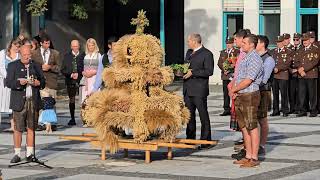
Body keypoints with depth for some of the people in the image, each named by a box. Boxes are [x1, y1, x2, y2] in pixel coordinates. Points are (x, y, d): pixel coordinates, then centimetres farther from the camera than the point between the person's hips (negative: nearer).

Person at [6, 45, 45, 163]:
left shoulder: (36, 66, 15)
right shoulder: (13, 66, 6)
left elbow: (43, 82, 17)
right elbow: (8, 82, -2)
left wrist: (38, 83, -6)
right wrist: (19, 83, -20)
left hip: (33, 101, 2)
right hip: (19, 101, -2)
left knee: (31, 128, 4)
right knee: (18, 128, -4)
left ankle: (30, 153, 10)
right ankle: (17, 154, 2)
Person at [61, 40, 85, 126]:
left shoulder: (83, 55, 4)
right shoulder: (67, 56, 9)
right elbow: (63, 70, 6)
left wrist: (79, 74, -7)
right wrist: (71, 74, -7)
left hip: (81, 80, -2)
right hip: (70, 81, 2)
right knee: (71, 100, 5)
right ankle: (72, 119, 13)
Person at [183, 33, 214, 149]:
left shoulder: (206, 54, -8)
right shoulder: (189, 52, 18)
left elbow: (209, 71, -14)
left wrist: (192, 73, -18)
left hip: (199, 90, -8)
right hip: (187, 89, 8)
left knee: (203, 115, -3)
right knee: (189, 114, 11)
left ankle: (206, 141, 1)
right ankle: (190, 139, 18)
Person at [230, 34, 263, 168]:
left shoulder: (255, 59, -14)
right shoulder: (245, 58, 17)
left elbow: (247, 81, -18)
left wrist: (234, 90, -7)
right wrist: (235, 91, 3)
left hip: (250, 96, -10)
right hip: (240, 96, 10)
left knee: (252, 127, -6)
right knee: (244, 127, 13)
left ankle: (254, 158, -3)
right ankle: (248, 156, 20)